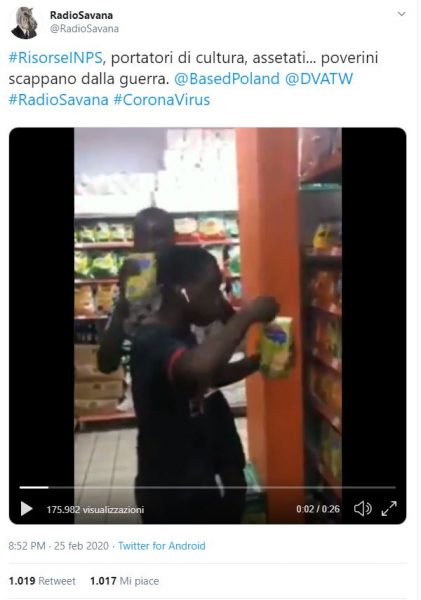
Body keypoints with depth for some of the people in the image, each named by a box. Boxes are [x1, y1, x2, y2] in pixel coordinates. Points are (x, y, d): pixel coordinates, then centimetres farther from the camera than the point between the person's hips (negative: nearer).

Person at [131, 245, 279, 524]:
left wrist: (258, 361, 3)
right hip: (171, 493, -9)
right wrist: (247, 316, -33)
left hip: (197, 480, 10)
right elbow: (197, 368, -48)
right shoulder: (152, 341, -27)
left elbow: (209, 376, 20)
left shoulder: (179, 335, 4)